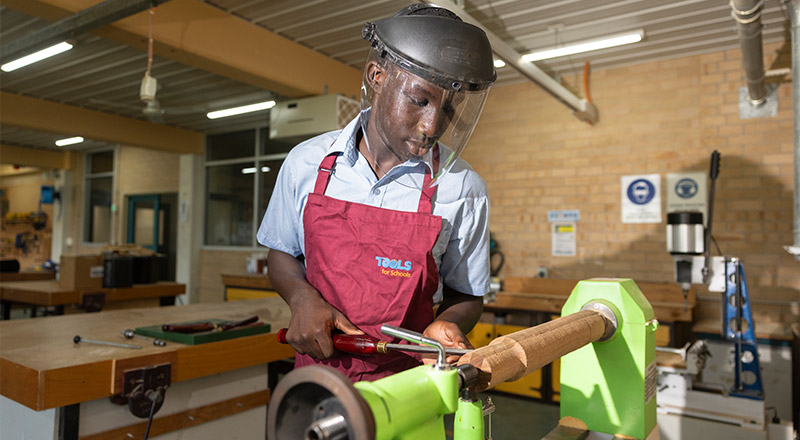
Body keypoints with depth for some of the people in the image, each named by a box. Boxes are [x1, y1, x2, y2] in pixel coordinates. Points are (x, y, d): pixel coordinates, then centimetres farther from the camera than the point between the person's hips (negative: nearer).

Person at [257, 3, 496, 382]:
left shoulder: (463, 189, -7)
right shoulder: (306, 163, -3)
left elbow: (466, 295, 4)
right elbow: (282, 254, 10)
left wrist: (444, 326, -16)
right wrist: (302, 296, -9)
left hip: (404, 381, 1)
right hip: (317, 366, 0)